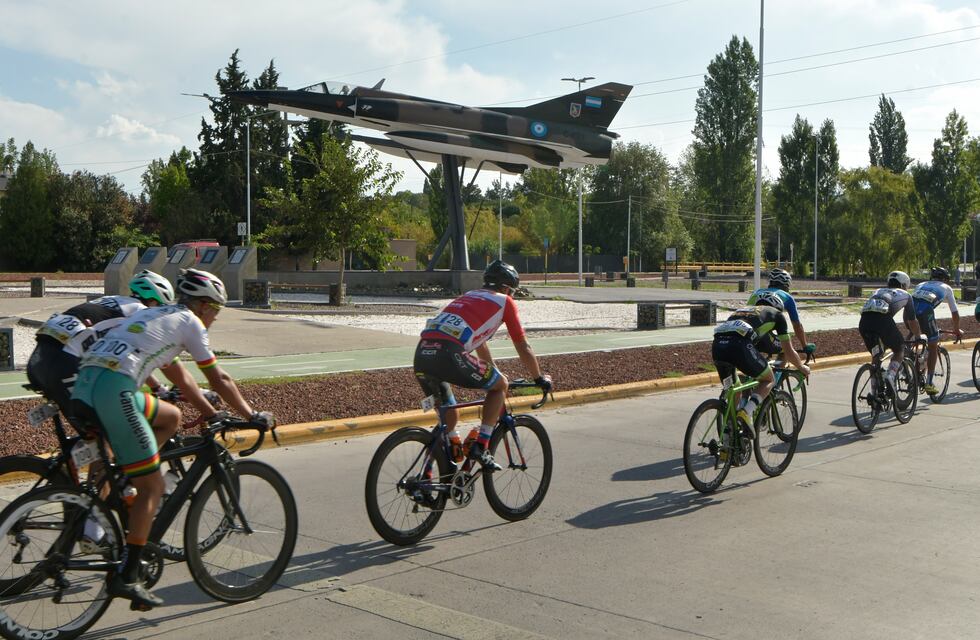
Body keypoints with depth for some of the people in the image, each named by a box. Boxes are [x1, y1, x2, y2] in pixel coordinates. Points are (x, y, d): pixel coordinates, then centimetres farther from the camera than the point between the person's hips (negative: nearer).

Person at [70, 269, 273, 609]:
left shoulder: (156, 315, 30)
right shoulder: (189, 322, 7)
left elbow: (181, 378, 37)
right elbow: (219, 380, 9)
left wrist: (213, 415, 42)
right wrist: (253, 415, 20)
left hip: (83, 387, 9)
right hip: (113, 389, -9)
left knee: (170, 417, 25)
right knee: (153, 486, 0)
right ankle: (127, 577, 1)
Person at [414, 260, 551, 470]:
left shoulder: (468, 297, 36)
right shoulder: (504, 301, 16)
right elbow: (524, 350, 19)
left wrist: (493, 375, 58)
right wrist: (540, 379, 34)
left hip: (421, 354, 7)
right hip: (448, 354, -7)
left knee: (448, 416, 26)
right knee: (500, 385, 16)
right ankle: (480, 447, 8)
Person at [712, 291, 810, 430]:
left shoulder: (744, 309, 39)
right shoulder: (776, 314, 25)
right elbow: (789, 352, 27)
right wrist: (802, 367, 47)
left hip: (717, 345, 5)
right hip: (738, 345, -5)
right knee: (769, 380, 17)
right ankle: (746, 413, -5)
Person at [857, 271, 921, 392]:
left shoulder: (877, 291, 39)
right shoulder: (905, 295, 27)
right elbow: (912, 322, 30)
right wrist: (919, 337, 48)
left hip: (864, 321, 4)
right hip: (883, 320, -4)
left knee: (875, 355, 22)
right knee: (899, 349, 20)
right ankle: (890, 375, -4)